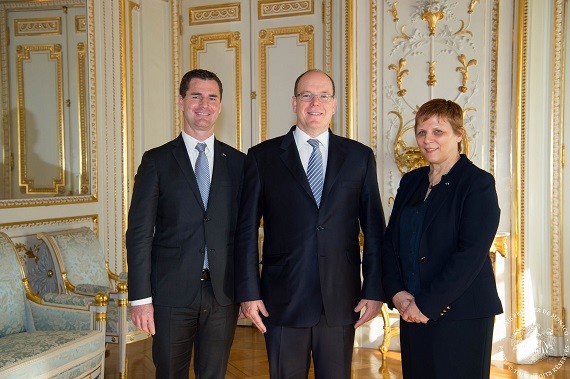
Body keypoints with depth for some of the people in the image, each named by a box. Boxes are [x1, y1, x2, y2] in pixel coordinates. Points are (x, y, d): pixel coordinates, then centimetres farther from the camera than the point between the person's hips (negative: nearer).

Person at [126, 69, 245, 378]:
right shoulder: (157, 161, 0)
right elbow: (139, 232, -3)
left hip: (223, 293, 2)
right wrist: (140, 297, -8)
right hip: (172, 293, -1)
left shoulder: (237, 162, 5)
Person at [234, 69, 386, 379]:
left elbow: (373, 229, 5)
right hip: (283, 300, -1)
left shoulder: (360, 156, 5)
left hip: (341, 301, 1)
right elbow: (247, 230, 1)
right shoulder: (262, 156, 2)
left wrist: (374, 291, 0)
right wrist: (248, 292, -4)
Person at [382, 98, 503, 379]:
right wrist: (396, 292, -5)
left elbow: (470, 253, -16)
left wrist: (428, 303, -16)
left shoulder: (478, 183, -8)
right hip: (412, 313, 6)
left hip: (461, 316, -5)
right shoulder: (410, 181, 11)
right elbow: (390, 241, 9)